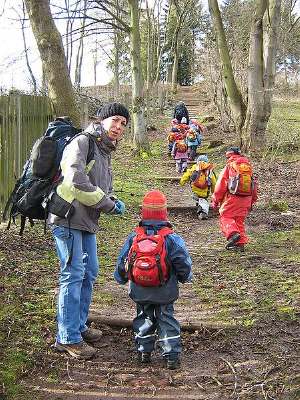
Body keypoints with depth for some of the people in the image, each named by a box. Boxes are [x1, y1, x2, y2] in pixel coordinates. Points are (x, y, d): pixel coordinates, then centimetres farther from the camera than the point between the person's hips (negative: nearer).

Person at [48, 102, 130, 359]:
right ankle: (68, 338, 3)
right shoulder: (83, 142, -11)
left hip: (87, 221, 10)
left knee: (90, 273, 15)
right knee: (73, 275, -7)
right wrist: (108, 204, -14)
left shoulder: (105, 151, 19)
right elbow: (77, 182, -24)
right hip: (68, 219, -10)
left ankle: (79, 326, 30)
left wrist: (112, 202, 2)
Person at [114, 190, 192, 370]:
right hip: (165, 293, -2)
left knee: (144, 318, 19)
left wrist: (121, 278, 21)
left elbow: (122, 262, 2)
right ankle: (172, 355, 8)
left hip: (140, 292, 2)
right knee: (166, 319, 9)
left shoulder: (134, 237, -5)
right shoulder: (172, 238, -12)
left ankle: (144, 351, 22)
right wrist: (186, 277, 12)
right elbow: (183, 263, -8)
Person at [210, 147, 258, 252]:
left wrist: (215, 200, 2)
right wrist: (252, 201, 25)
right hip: (246, 199, 5)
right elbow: (254, 185, 18)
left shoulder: (229, 167, -2)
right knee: (239, 220, 13)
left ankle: (233, 233, -22)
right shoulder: (248, 167, 14)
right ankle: (240, 243, 9)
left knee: (225, 217, 3)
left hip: (233, 197, -5)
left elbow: (221, 185, -5)